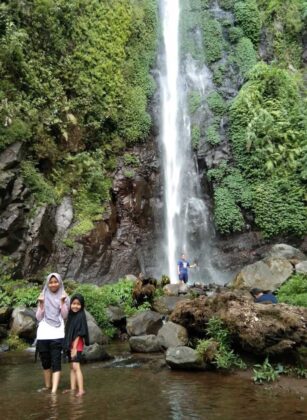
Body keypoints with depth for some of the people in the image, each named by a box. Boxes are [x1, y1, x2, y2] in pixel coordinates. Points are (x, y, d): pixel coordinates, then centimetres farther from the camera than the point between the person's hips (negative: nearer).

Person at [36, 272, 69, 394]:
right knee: (45, 362, 11)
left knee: (56, 363, -6)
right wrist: (41, 304, -7)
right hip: (43, 334, 3)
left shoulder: (63, 297, 5)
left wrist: (62, 302, -13)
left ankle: (54, 391, -9)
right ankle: (47, 386, 28)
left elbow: (64, 316, -1)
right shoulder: (43, 297, 9)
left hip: (57, 334, -2)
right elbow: (38, 318, 7)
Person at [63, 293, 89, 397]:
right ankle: (73, 388, 20)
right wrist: (68, 345, 10)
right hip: (70, 344, 8)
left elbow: (79, 333, -15)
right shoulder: (71, 315, 7)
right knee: (72, 367, 13)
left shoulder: (81, 316, -13)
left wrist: (75, 347, -17)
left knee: (76, 367, -14)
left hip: (77, 345, -8)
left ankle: (81, 389, -15)